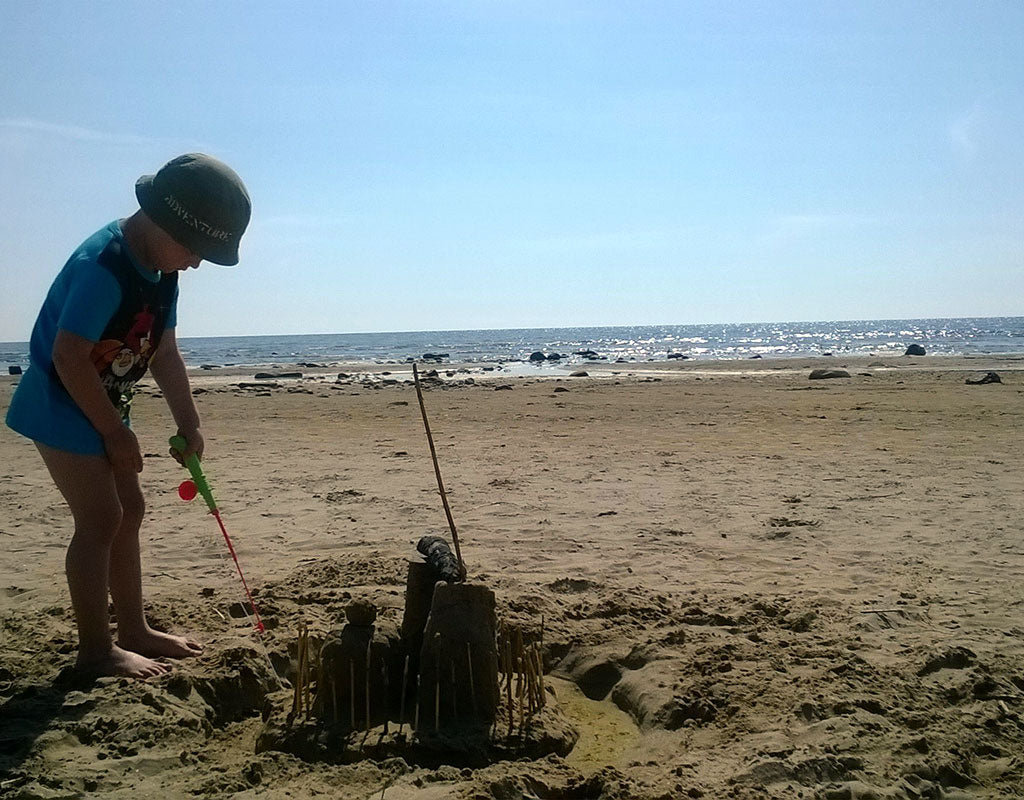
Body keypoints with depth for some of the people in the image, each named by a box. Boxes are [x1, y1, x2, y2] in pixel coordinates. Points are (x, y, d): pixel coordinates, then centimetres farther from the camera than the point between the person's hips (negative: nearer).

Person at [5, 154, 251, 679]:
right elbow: (69, 356, -28)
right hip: (61, 405, -9)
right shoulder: (102, 267, -27)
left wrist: (188, 423, 3)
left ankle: (134, 630, 22)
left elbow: (164, 352, 8)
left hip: (103, 407, 10)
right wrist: (116, 431, -20)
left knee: (129, 511, 12)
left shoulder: (161, 272, 2)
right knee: (101, 519, -9)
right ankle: (97, 651, 1)